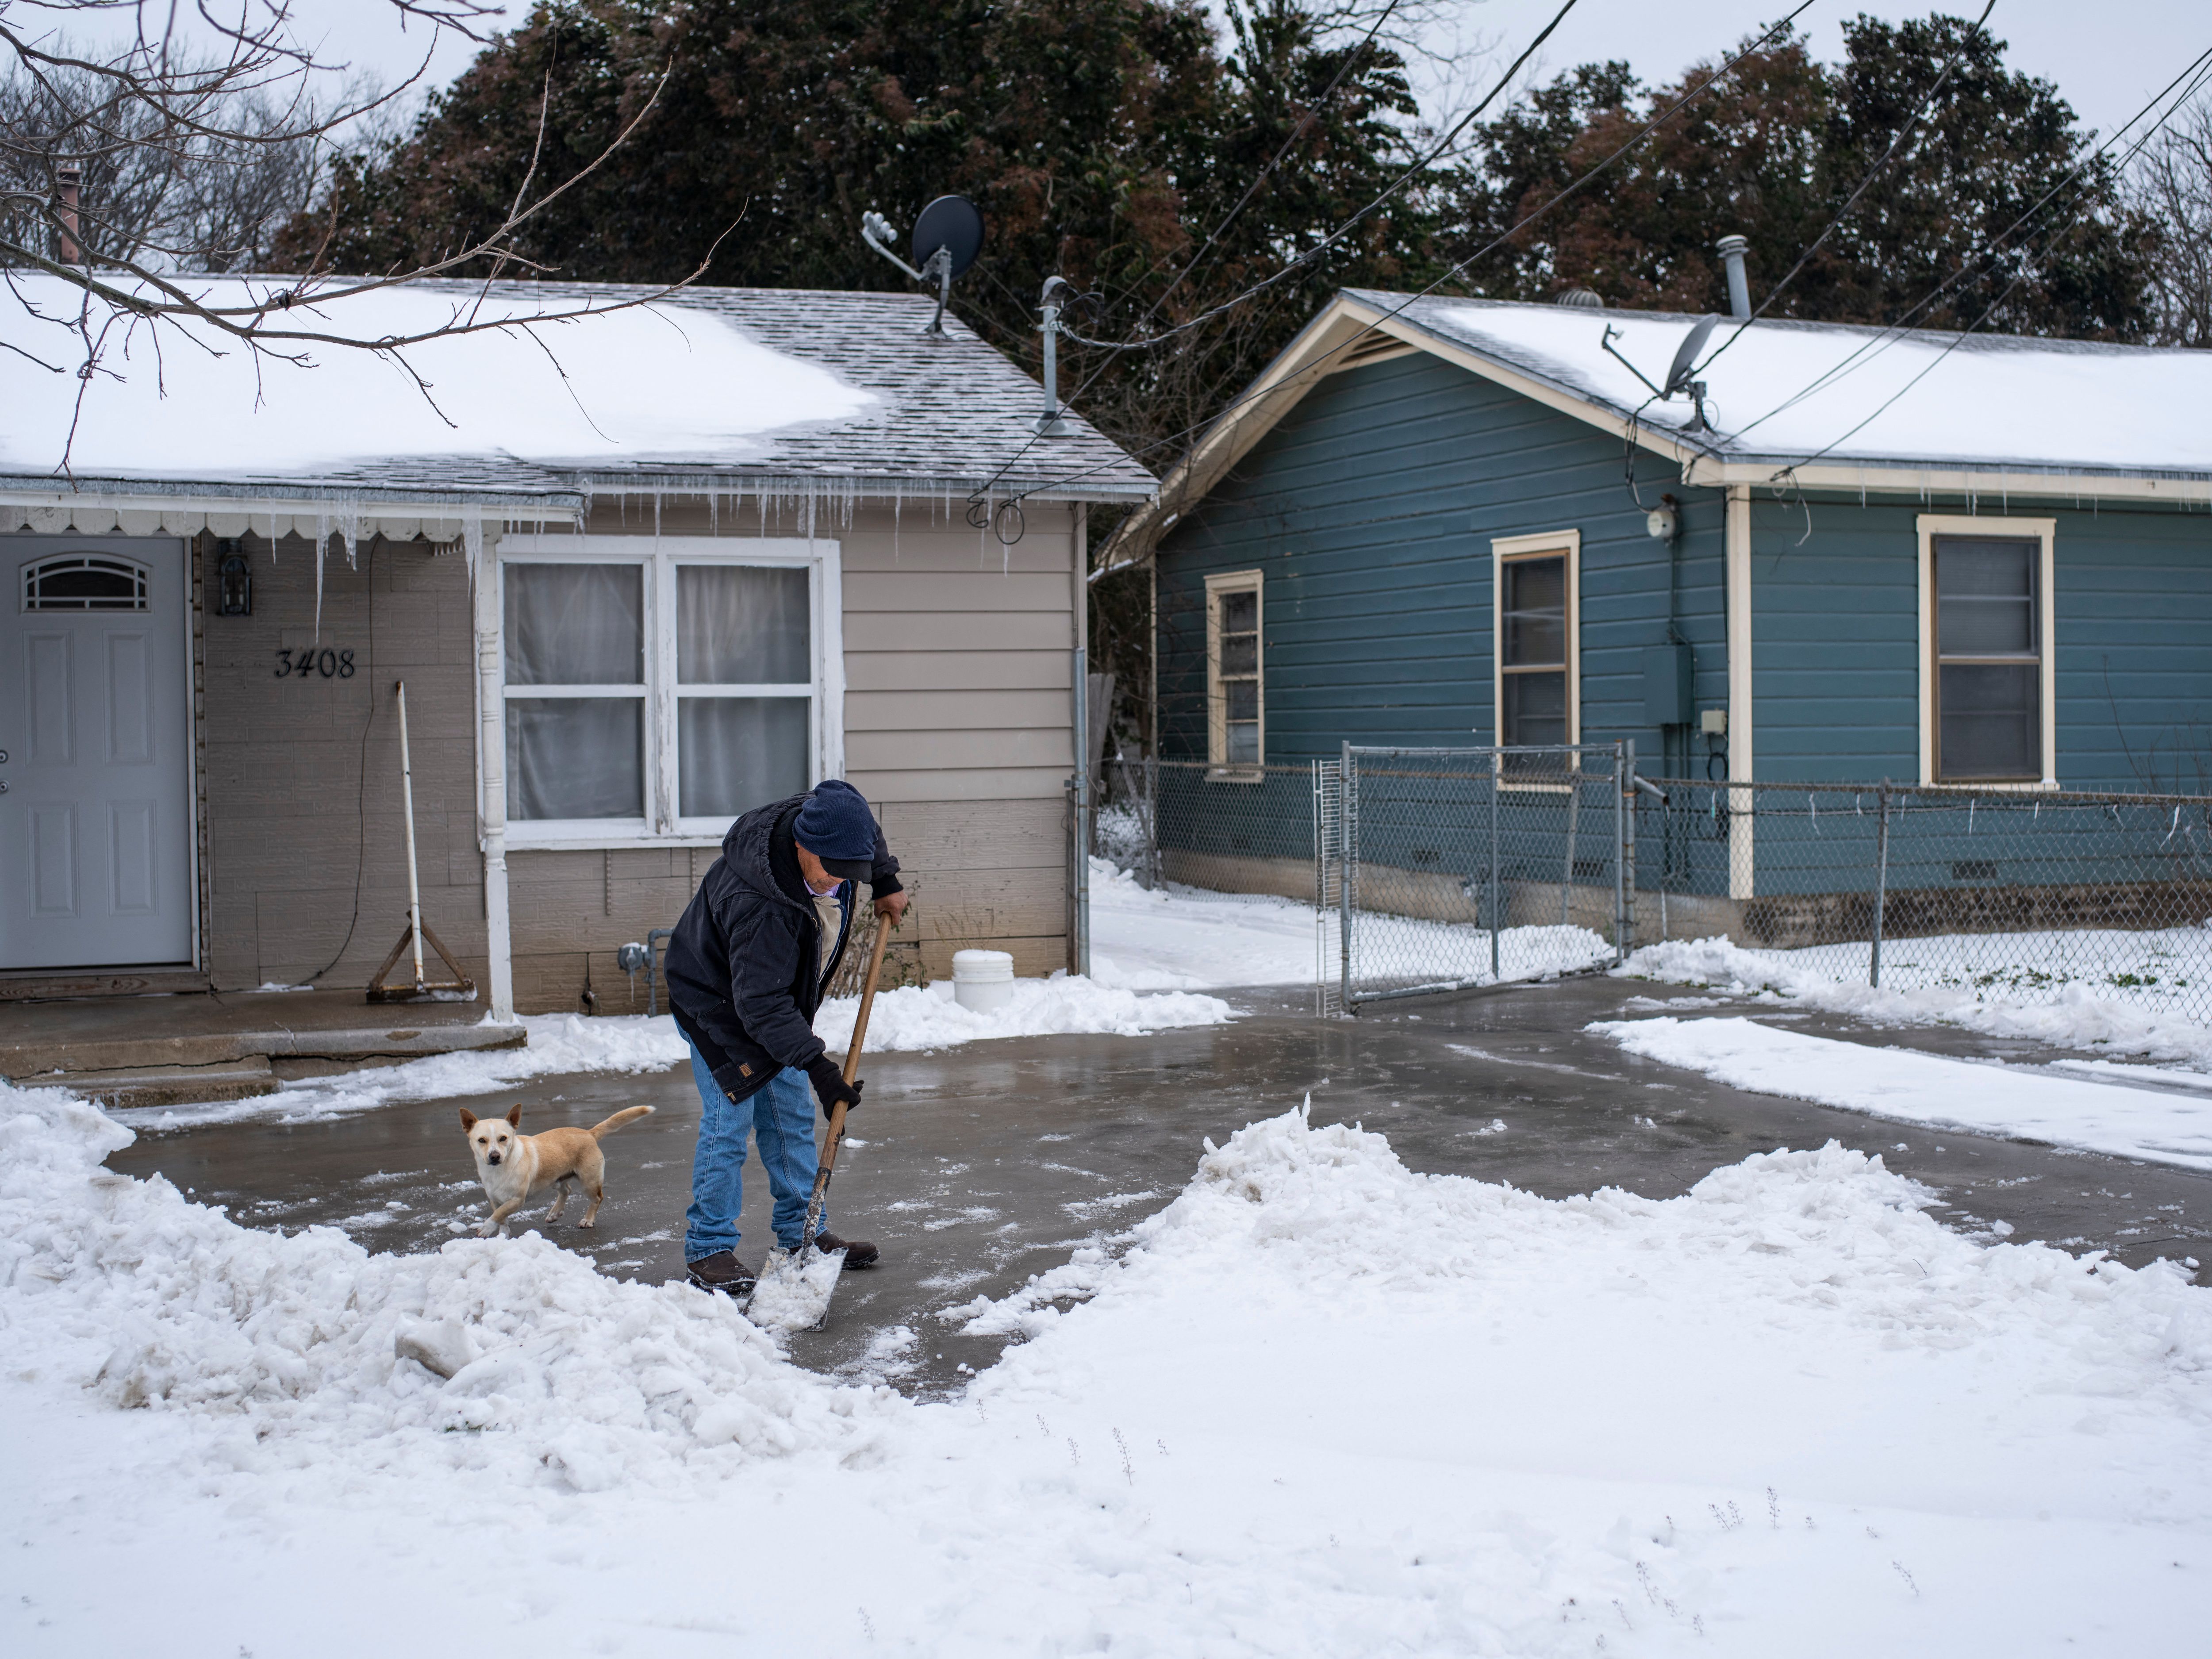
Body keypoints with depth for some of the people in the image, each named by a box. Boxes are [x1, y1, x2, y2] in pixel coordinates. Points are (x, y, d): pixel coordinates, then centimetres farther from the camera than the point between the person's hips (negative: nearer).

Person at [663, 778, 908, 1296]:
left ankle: (804, 1234, 20)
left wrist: (886, 883, 7)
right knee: (728, 1122, -10)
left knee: (792, 1118, 11)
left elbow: (865, 828, 9)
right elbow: (760, 1002, -39)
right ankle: (709, 1251, 0)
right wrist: (816, 1065, -41)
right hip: (719, 1006, -8)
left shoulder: (827, 828, -19)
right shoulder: (756, 904, -41)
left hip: (777, 1003, 8)